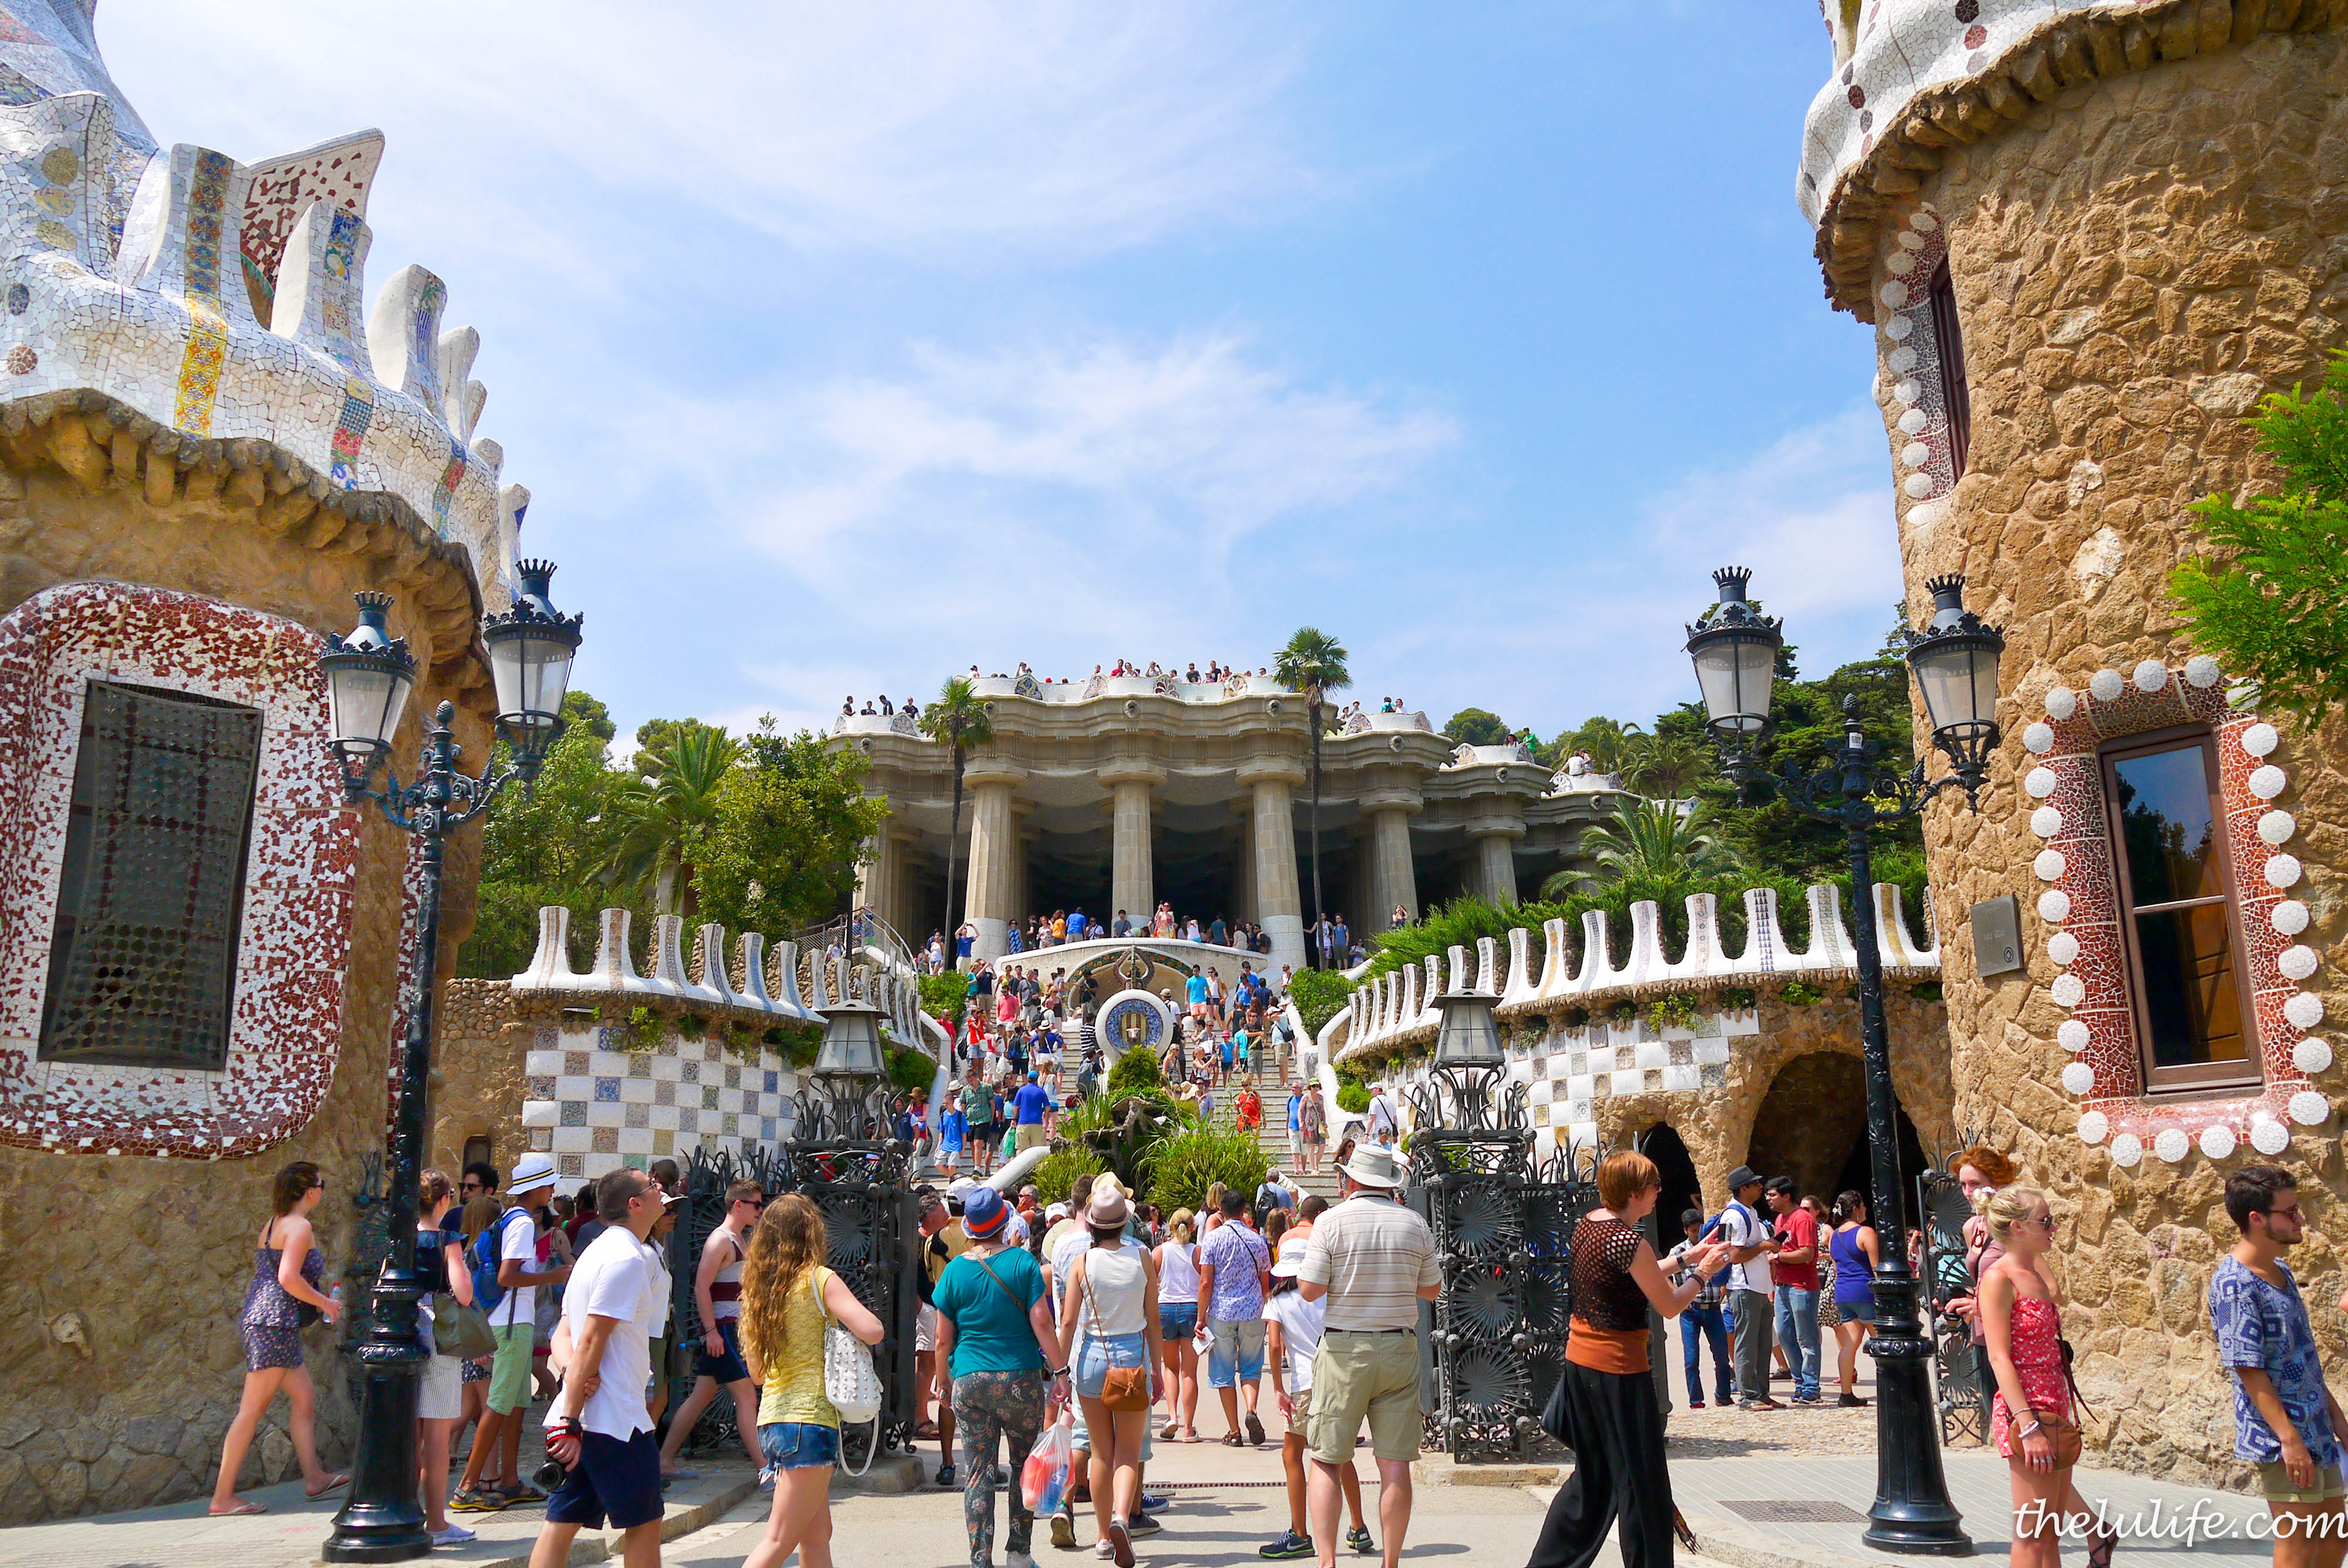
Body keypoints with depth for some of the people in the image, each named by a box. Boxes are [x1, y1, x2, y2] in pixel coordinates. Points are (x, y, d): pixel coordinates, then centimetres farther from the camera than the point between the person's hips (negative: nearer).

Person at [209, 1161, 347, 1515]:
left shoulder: (273, 1224, 16)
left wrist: (316, 1295, 20)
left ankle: (313, 1477, 18)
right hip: (274, 1323, -10)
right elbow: (288, 1277, -22)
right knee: (253, 1409, -4)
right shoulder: (299, 1226, -12)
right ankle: (223, 1496, 1)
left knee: (305, 1395, 13)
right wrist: (324, 1302, -9)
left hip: (258, 1320, 10)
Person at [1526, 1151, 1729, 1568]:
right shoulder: (1629, 1241, -20)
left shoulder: (1587, 1222, 6)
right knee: (1642, 1485, 4)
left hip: (1580, 1359, 9)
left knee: (1593, 1475, 19)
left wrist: (1685, 1257, 20)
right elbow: (1670, 1306, -12)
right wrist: (1701, 1272, 4)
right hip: (1618, 1368, -9)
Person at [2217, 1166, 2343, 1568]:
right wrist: (2289, 1439, -22)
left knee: (2332, 1534, 17)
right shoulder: (2234, 1284, -20)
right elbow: (2249, 1370, -21)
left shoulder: (2281, 1271, 10)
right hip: (2282, 1433, -9)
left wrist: (2334, 1411, 20)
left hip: (2314, 1427, 9)